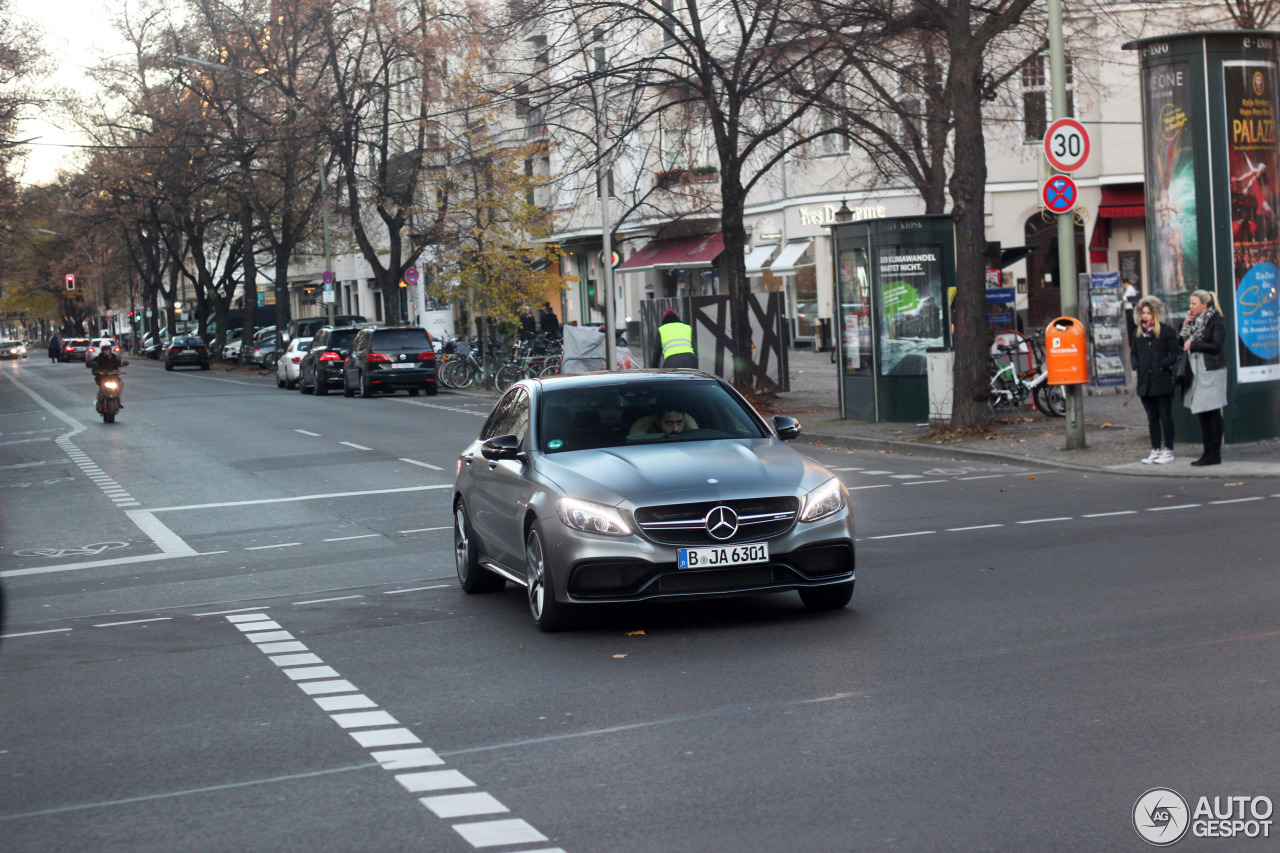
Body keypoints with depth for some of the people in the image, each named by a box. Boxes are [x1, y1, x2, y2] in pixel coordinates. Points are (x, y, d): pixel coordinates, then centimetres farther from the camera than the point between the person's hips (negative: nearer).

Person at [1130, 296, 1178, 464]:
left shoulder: (1166, 331, -3)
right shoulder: (1138, 332, 13)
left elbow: (1175, 354, -4)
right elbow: (1134, 354, 20)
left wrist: (1161, 365, -15)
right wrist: (1136, 366, 2)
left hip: (1162, 381, -5)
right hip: (1145, 381, 5)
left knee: (1165, 416, -1)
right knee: (1152, 417, 9)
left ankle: (1168, 450, 4)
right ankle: (1156, 450, 13)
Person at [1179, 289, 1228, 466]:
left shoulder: (1217, 321, -8)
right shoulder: (1195, 321, 14)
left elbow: (1216, 345, -16)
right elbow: (1183, 342, 14)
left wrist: (1193, 345, -12)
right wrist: (1185, 325, 3)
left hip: (1211, 370, -8)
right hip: (1196, 370, 8)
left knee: (1213, 413, -5)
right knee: (1202, 413, 9)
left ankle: (1214, 454, -2)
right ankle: (1208, 452, 14)